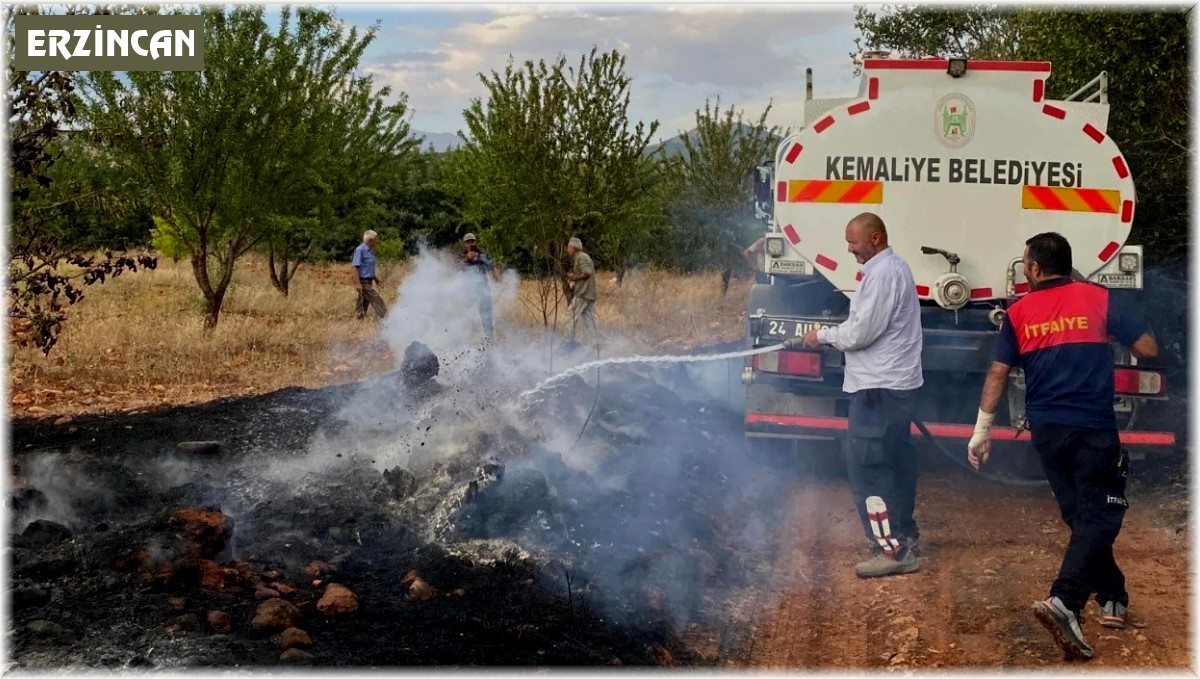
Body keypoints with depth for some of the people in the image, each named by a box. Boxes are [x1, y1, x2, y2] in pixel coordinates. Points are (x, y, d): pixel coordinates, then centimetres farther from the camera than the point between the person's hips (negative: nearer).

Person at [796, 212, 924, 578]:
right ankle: (903, 532, 32)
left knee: (865, 463, -12)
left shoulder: (882, 274, -18)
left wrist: (822, 335, -5)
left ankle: (893, 549, -12)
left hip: (879, 387, -11)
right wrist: (835, 334, 9)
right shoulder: (895, 267, 16)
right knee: (896, 459, 19)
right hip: (896, 382, 11)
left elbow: (860, 334, -20)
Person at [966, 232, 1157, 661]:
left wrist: (982, 430, 7)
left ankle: (1112, 599, 25)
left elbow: (998, 373, 1)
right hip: (1093, 426, -3)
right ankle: (1064, 602, -22)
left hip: (1045, 428, 3)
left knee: (1080, 514, 17)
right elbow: (1148, 349, 0)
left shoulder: (1019, 312, 3)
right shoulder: (1097, 298, -1)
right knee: (1098, 515, -4)